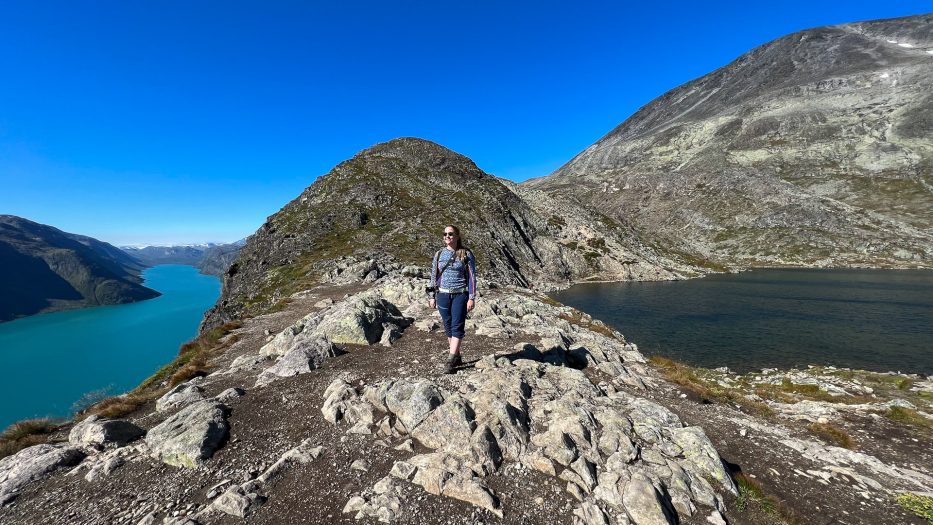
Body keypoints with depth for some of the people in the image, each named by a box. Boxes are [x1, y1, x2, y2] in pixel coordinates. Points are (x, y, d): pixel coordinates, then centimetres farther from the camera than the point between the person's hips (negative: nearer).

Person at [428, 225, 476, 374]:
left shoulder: (466, 254, -3)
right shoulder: (439, 254, 7)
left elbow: (472, 277, -3)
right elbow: (434, 276, 11)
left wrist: (472, 298, -7)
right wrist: (432, 297, 9)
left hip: (460, 295, -3)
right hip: (443, 295, 4)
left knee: (457, 327, -8)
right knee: (448, 327, 9)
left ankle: (451, 361, -2)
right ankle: (457, 357, 24)